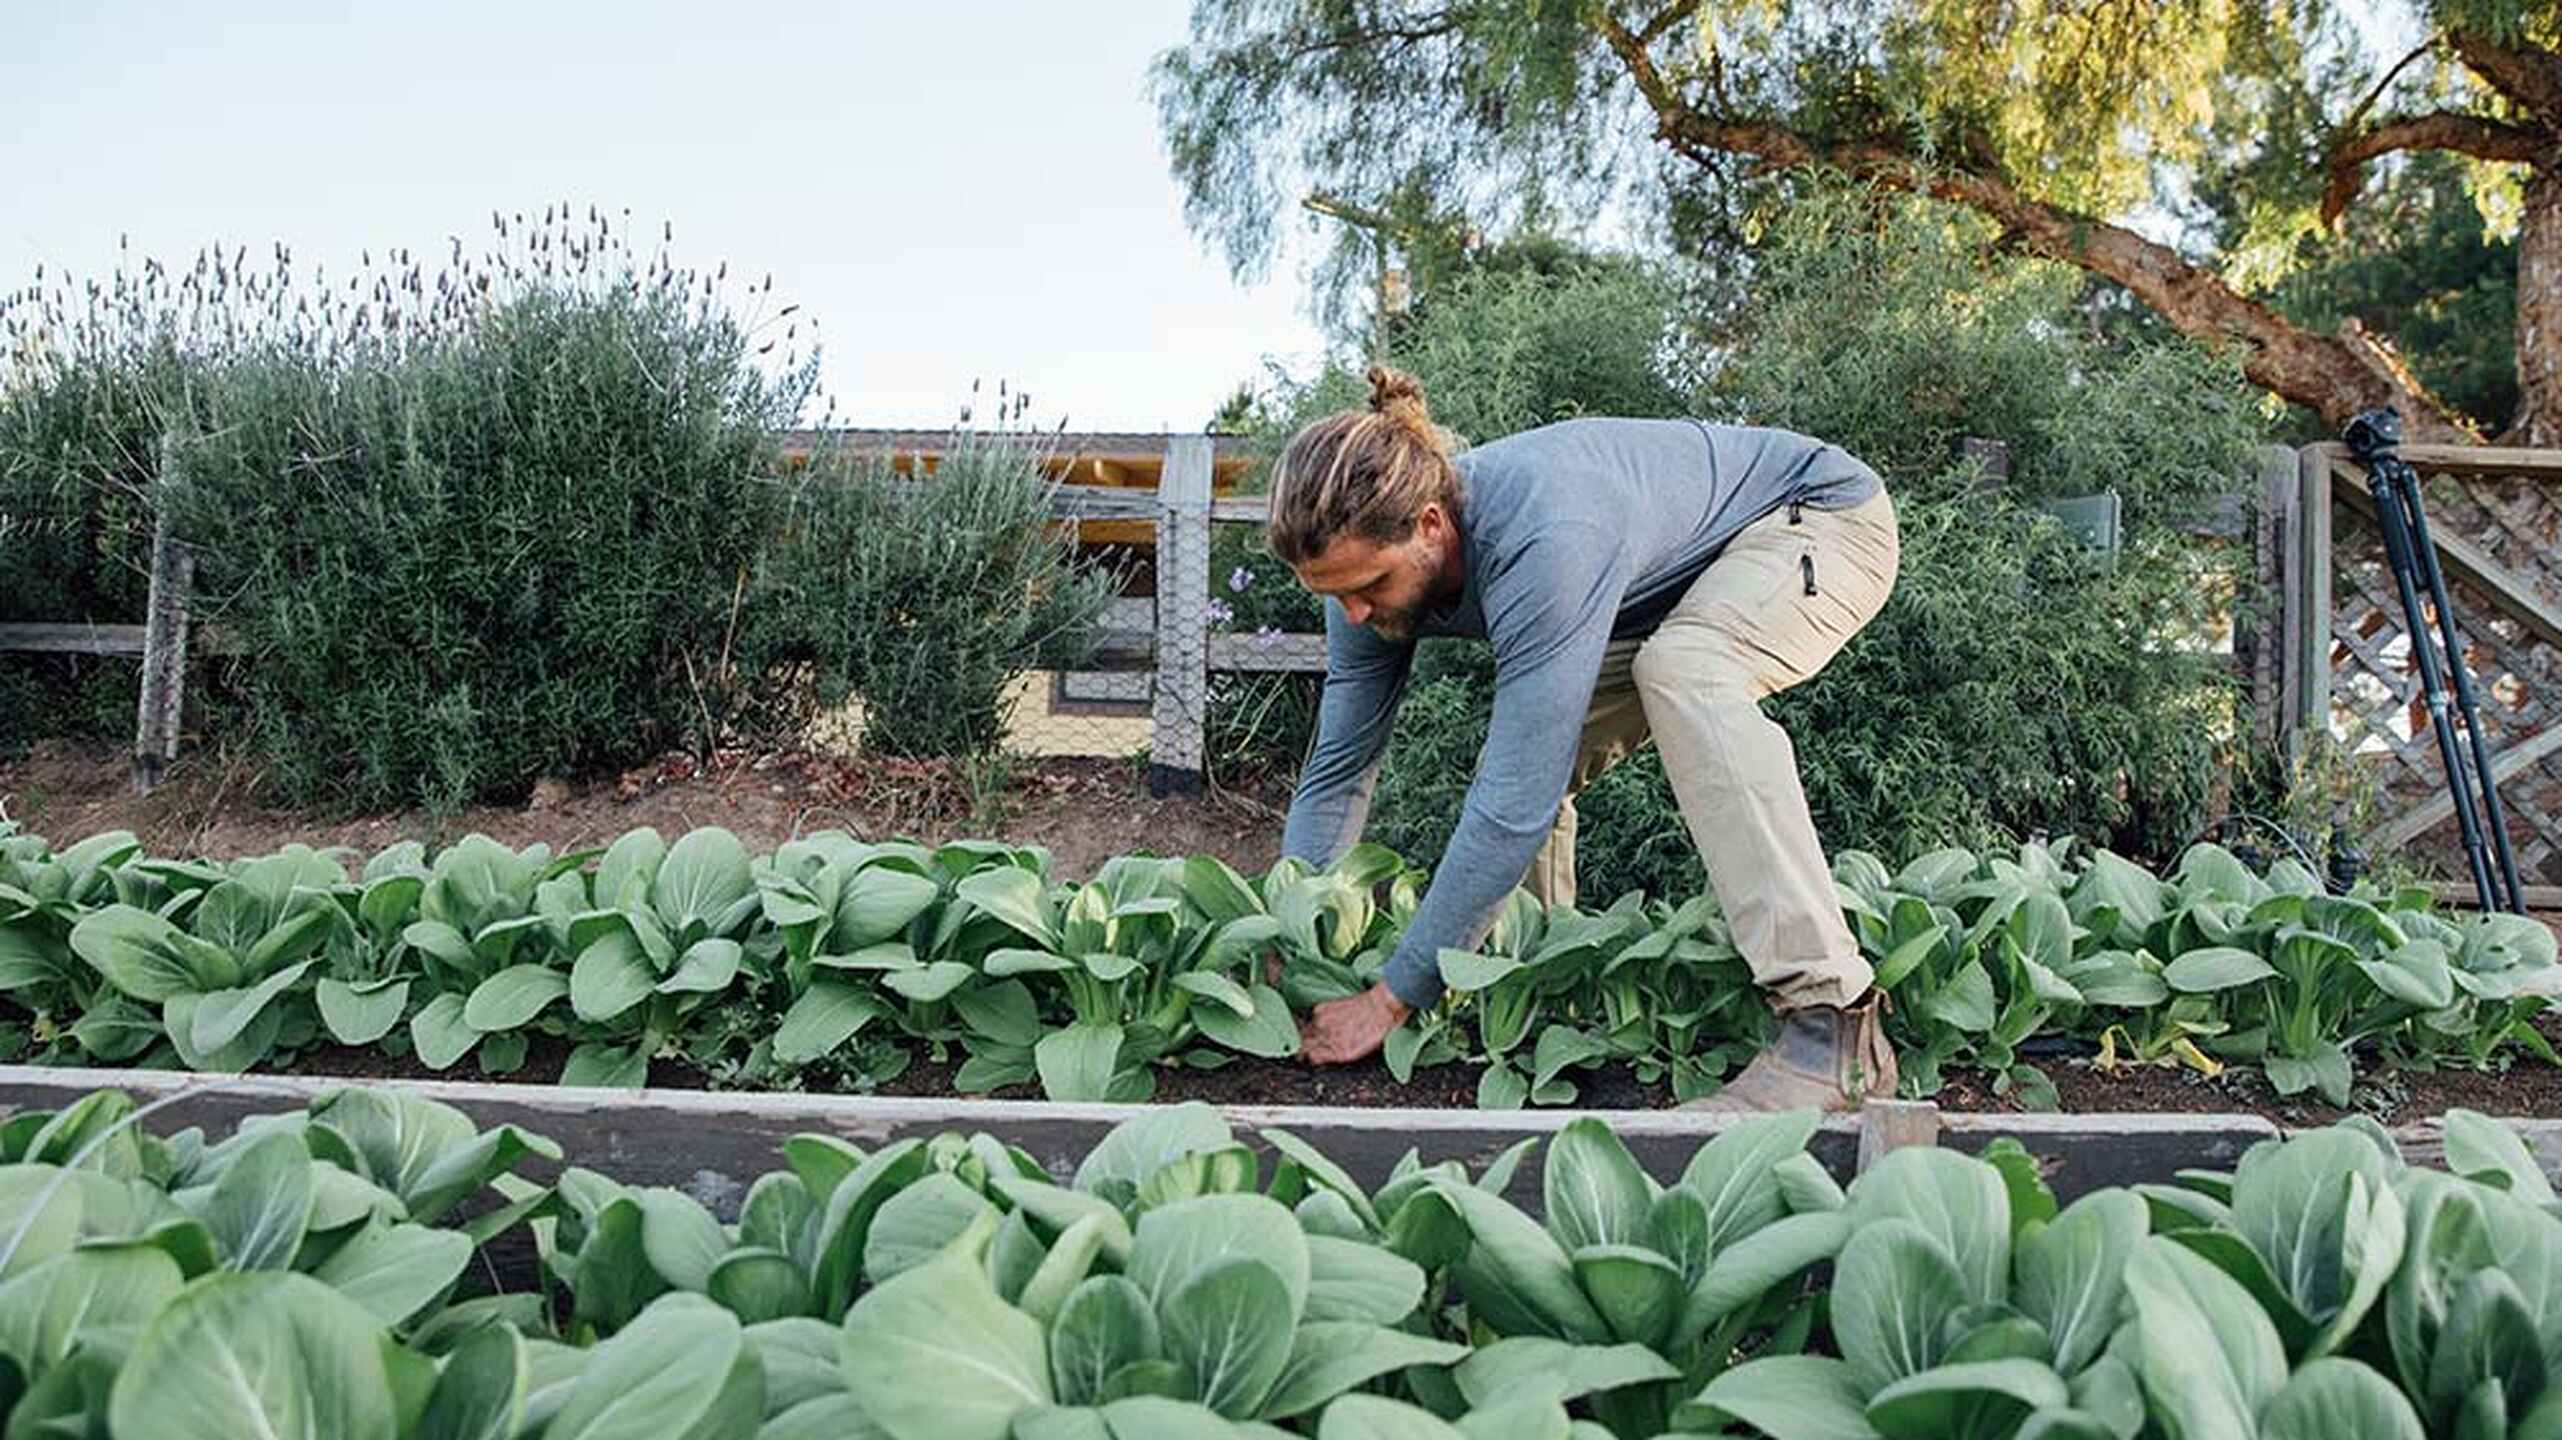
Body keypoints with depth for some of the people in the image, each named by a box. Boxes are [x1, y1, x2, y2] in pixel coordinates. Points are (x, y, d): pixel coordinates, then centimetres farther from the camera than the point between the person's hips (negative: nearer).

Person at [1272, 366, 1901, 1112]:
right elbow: (1337, 772, -9)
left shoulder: (1542, 543, -41)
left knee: (1683, 675, -37)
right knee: (1525, 759, -2)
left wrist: (1389, 1001, -32)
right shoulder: (1374, 558, -17)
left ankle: (1833, 1024, -36)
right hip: (1674, 585, 8)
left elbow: (1516, 806, -40)